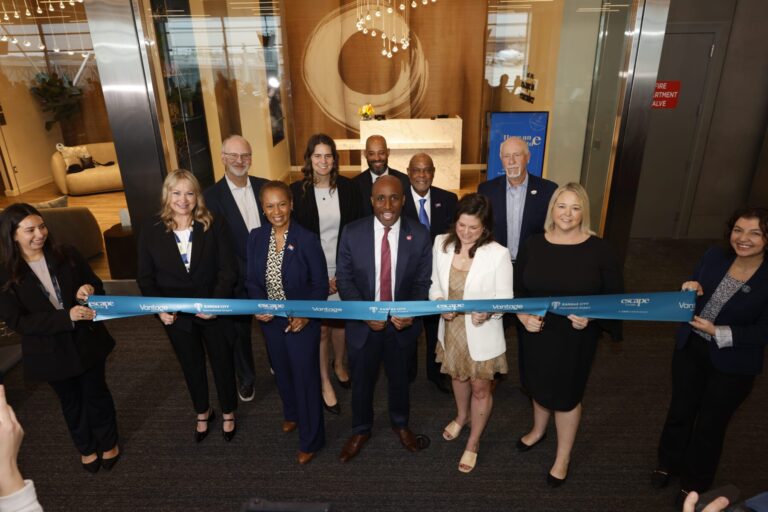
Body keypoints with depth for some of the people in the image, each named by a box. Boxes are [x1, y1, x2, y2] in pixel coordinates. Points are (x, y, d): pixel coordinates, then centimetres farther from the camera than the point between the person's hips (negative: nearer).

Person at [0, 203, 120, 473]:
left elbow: (96, 284, 2)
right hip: (49, 350, 0)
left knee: (97, 393, 17)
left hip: (87, 340, 1)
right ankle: (86, 447, 44)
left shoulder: (67, 255, -9)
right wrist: (67, 316, -29)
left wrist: (89, 290, -23)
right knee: (71, 400, 20)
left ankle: (108, 442, 41)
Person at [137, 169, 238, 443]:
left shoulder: (214, 225, -11)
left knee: (222, 363, 15)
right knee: (192, 366, 21)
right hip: (175, 314, 2)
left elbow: (228, 269, -12)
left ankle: (228, 413, 40)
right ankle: (202, 413, 45)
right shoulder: (151, 230, -6)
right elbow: (145, 276, -2)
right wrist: (159, 308, -14)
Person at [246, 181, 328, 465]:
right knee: (282, 371, 24)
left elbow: (320, 284, -12)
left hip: (301, 321, -4)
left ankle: (310, 439, 27)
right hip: (271, 320, 5)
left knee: (306, 376, 6)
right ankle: (291, 413, 53)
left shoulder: (307, 239, -18)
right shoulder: (256, 237, -5)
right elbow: (252, 280, 2)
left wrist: (306, 315, -23)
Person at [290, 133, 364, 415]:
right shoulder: (297, 191, -7)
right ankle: (324, 382, 27)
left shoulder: (348, 188, -3)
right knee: (320, 328, 7)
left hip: (344, 271, 2)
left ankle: (339, 365, 44)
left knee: (341, 321, 16)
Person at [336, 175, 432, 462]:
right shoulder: (352, 232, -13)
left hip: (402, 323, 1)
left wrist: (411, 313, -21)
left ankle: (400, 424, 51)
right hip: (363, 323, 0)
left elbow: (423, 281, -5)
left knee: (400, 378, 23)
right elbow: (344, 278, -8)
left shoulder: (419, 235, -12)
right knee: (361, 380, 18)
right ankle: (361, 431, 45)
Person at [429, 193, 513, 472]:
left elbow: (505, 298, -13)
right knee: (458, 376, 28)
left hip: (481, 332, -4)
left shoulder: (498, 254, -22)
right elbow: (435, 283, 1)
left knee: (480, 388, 14)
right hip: (451, 327, 4)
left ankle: (473, 442, 38)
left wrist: (488, 312, -34)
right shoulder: (441, 243, -10)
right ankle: (462, 416, 58)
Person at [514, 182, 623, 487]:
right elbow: (517, 289, 1)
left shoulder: (600, 250, -12)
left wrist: (590, 317, -23)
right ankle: (538, 430, 54)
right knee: (539, 385, 23)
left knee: (567, 394, 13)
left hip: (576, 338, -2)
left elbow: (615, 297, -6)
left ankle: (563, 457, 37)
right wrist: (523, 316, -16)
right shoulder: (533, 245, -5)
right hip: (537, 333, 3)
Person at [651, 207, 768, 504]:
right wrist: (691, 290, -19)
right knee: (680, 411, 20)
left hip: (732, 365, -3)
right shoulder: (714, 257, -7)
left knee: (710, 425, 16)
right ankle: (669, 463, 46)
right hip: (689, 349, 3)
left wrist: (717, 332, -25)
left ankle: (695, 483, 40)